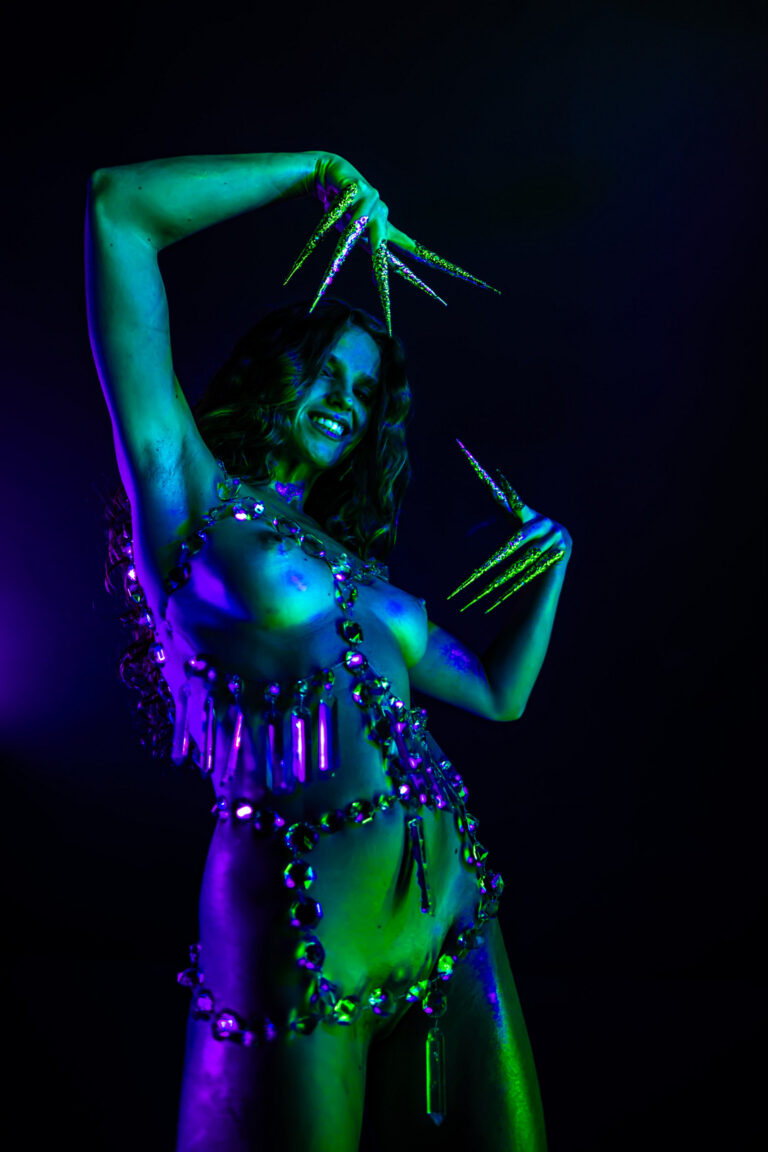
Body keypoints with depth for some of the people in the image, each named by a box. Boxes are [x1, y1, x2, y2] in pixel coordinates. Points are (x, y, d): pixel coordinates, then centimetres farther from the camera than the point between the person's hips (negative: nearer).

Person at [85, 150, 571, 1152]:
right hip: (298, 947, -6)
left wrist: (550, 569, 12)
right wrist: (320, 170, 3)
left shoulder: (353, 560, 15)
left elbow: (499, 695, 24)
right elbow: (121, 205, -4)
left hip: (455, 925, 7)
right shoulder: (190, 490, 0)